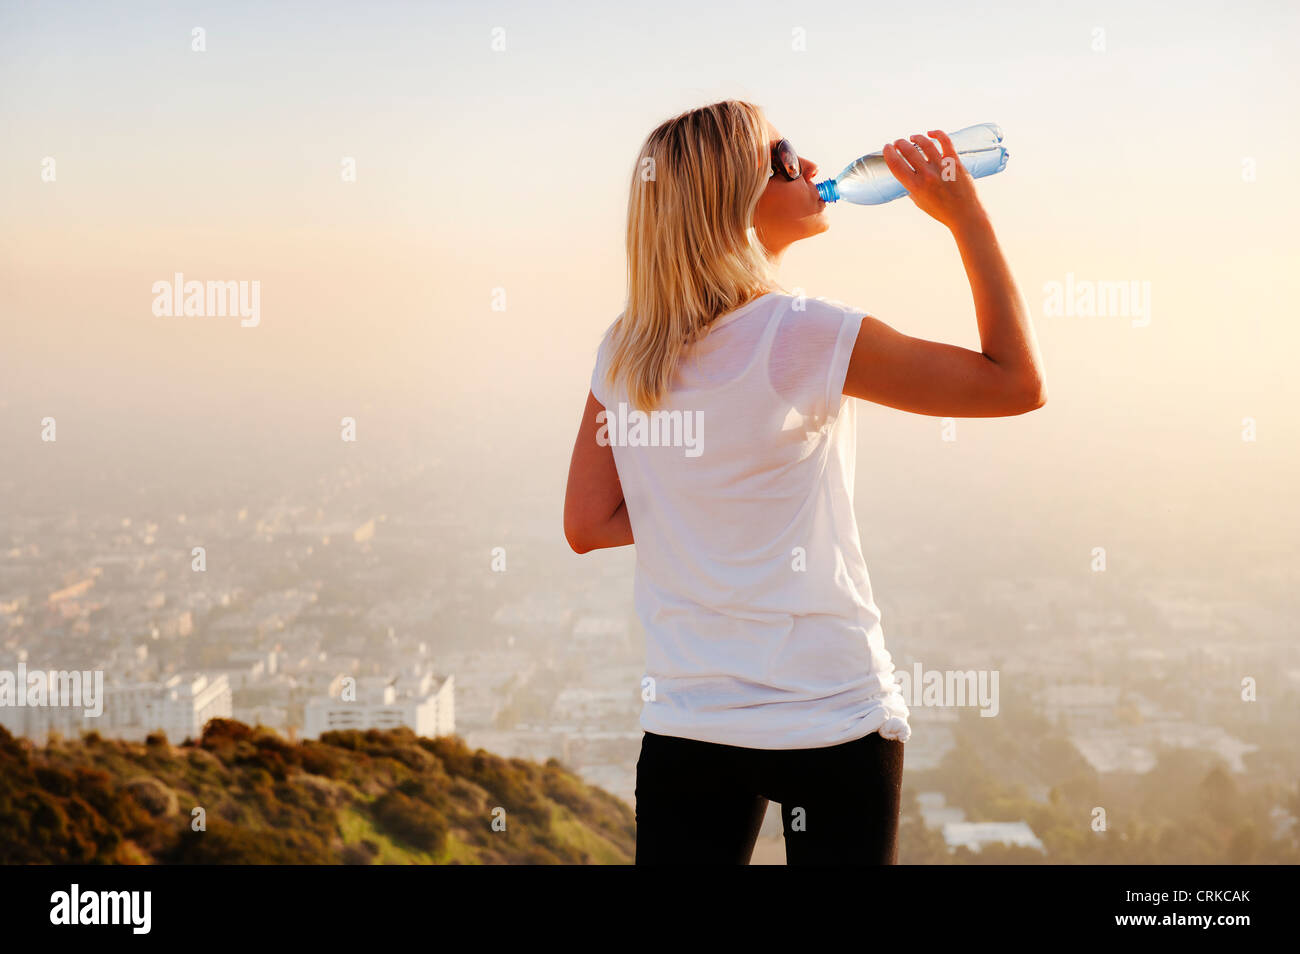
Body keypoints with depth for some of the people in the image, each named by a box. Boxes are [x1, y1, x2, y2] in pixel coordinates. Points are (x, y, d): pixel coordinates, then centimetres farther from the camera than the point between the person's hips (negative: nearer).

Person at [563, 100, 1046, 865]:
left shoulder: (624, 353, 1)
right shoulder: (801, 336, -16)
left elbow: (588, 524, 6)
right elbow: (1019, 382, -9)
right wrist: (966, 215, -5)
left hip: (686, 726, 5)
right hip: (830, 720, -5)